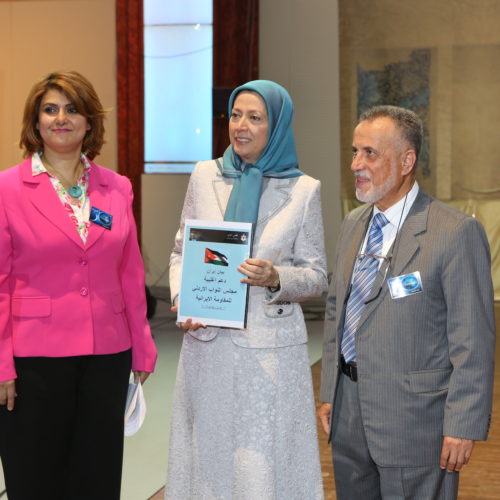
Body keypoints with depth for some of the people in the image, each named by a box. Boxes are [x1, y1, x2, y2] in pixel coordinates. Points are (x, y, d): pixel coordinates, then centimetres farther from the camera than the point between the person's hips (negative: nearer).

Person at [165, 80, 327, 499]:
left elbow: (317, 277, 2)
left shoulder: (303, 190, -1)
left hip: (270, 344, -2)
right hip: (207, 341, 3)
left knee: (263, 462, 0)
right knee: (209, 451, 10)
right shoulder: (205, 176, 6)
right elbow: (181, 251, 11)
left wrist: (275, 279, -18)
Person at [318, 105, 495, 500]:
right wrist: (330, 393, 14)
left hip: (415, 420, -7)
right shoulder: (353, 225, 10)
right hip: (349, 414, 7)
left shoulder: (456, 233, -14)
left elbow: (474, 340, -15)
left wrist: (463, 425, -16)